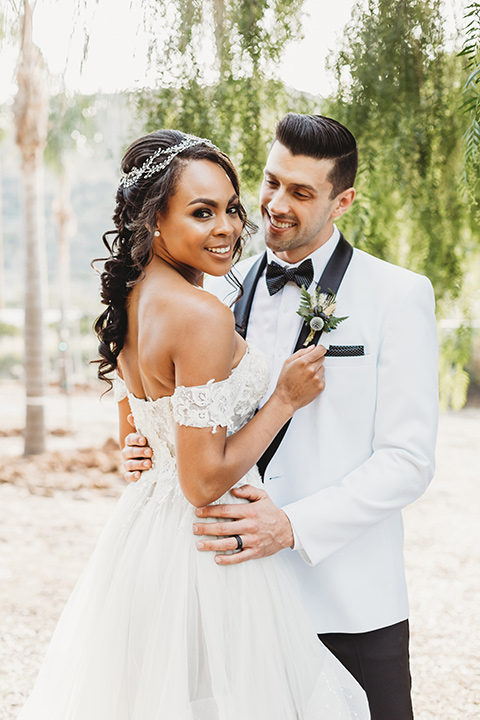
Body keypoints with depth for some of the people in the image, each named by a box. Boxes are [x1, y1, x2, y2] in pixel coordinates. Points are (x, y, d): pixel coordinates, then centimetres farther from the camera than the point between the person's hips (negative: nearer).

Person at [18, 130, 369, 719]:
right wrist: (286, 398, -15)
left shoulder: (128, 300, 4)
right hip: (205, 557, -9)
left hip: (140, 531, 9)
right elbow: (204, 481, -23)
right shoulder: (202, 315, -24)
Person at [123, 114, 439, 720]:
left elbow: (408, 460, -10)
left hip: (348, 602, -3)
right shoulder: (222, 290, 7)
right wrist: (151, 450, -6)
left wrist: (294, 526, -21)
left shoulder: (398, 295, -6)